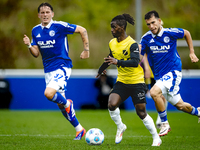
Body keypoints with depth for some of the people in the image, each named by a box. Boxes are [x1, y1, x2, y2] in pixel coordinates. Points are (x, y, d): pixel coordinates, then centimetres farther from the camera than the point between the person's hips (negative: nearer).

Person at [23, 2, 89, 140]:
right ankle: (79, 129, 24)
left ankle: (67, 104, 3)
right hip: (48, 70, 7)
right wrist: (29, 45, -11)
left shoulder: (59, 26, -11)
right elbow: (36, 53, 9)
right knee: (61, 104, 10)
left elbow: (82, 30, -3)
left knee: (49, 93, -28)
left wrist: (86, 50, -4)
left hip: (62, 67, -7)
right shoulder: (36, 30, 6)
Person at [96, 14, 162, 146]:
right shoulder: (112, 43, 5)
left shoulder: (132, 44, -16)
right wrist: (101, 70, 40)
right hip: (122, 81, 5)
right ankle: (120, 127, 10)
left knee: (141, 113, -2)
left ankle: (156, 138, 15)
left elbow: (135, 62, -30)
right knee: (112, 104, -17)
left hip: (136, 82, -5)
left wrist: (118, 62, -44)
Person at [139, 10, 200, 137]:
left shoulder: (170, 33, -10)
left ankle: (165, 124, -15)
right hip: (159, 74, 5)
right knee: (179, 105, 14)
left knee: (154, 92, -28)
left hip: (173, 71, -5)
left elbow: (186, 33, 9)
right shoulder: (146, 38, -2)